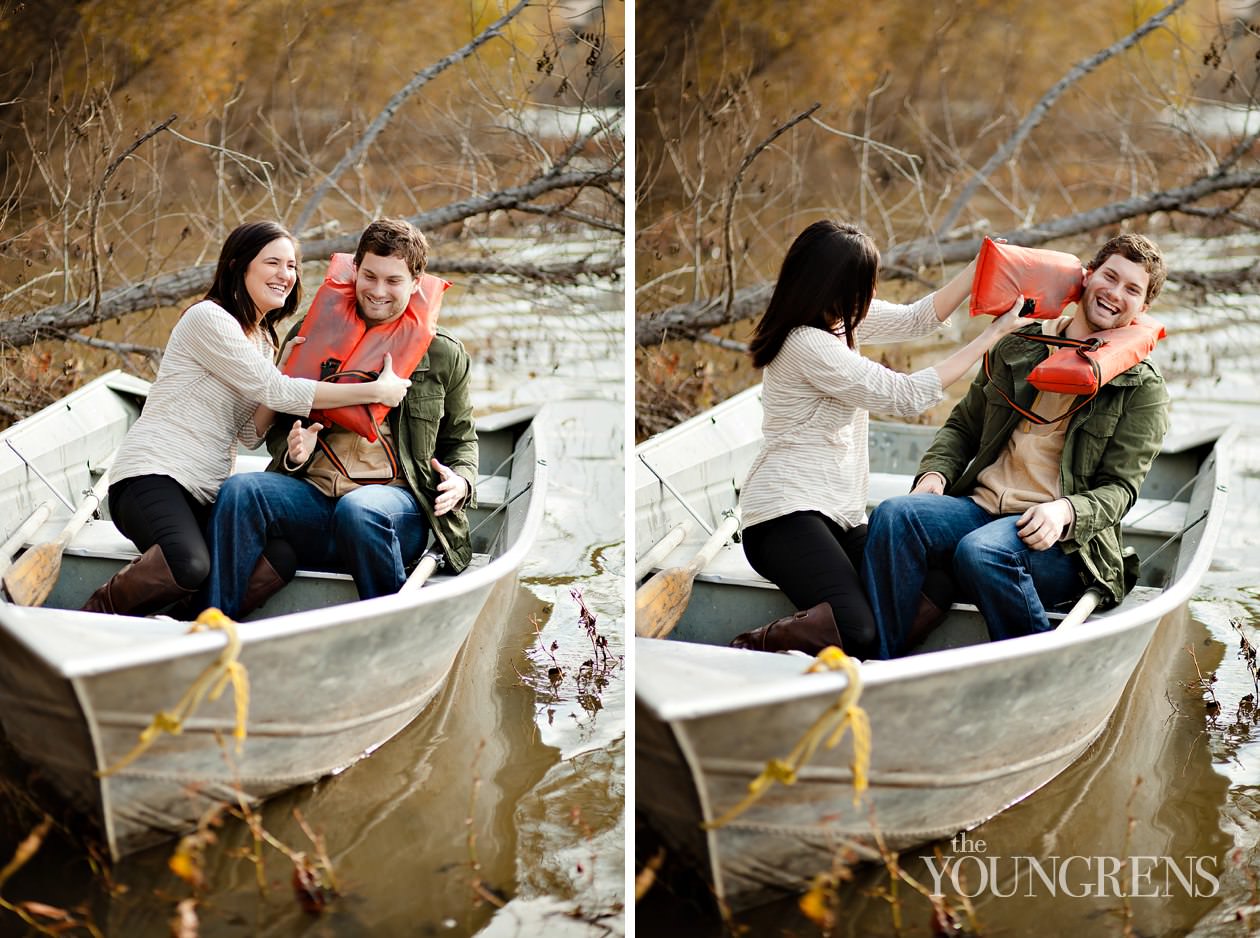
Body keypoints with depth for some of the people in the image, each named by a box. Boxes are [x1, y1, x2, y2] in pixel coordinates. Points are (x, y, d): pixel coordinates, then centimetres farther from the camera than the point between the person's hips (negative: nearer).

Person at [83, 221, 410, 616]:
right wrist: (375, 391, -15)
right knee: (189, 567, -37)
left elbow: (250, 435, 12)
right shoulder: (208, 318, -7)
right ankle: (95, 616, -11)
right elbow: (274, 390, -15)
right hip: (152, 476, -8)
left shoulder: (264, 340, 20)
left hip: (208, 493, 8)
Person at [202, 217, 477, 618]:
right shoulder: (312, 334, 17)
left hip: (395, 499, -2)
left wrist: (461, 481, -1)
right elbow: (278, 426, 23)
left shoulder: (444, 354, 14)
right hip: (312, 492, 2)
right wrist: (294, 453, -3)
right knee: (240, 490, -29)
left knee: (358, 509, -39)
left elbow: (461, 439, 23)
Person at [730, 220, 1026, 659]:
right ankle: (751, 648, -10)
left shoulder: (838, 317, 11)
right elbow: (907, 395, -11)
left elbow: (918, 317, 22)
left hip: (836, 514, 10)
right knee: (857, 634, -29)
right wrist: (992, 334, -6)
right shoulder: (808, 345, -15)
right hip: (786, 513, -10)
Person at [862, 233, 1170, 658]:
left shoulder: (1142, 389, 6)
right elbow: (963, 425, 24)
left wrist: (1065, 510, -21)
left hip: (1060, 540, -4)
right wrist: (935, 472, 3)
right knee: (894, 516, -27)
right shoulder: (1019, 348, 18)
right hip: (980, 507, 4)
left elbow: (1119, 489, 1)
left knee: (982, 550, -37)